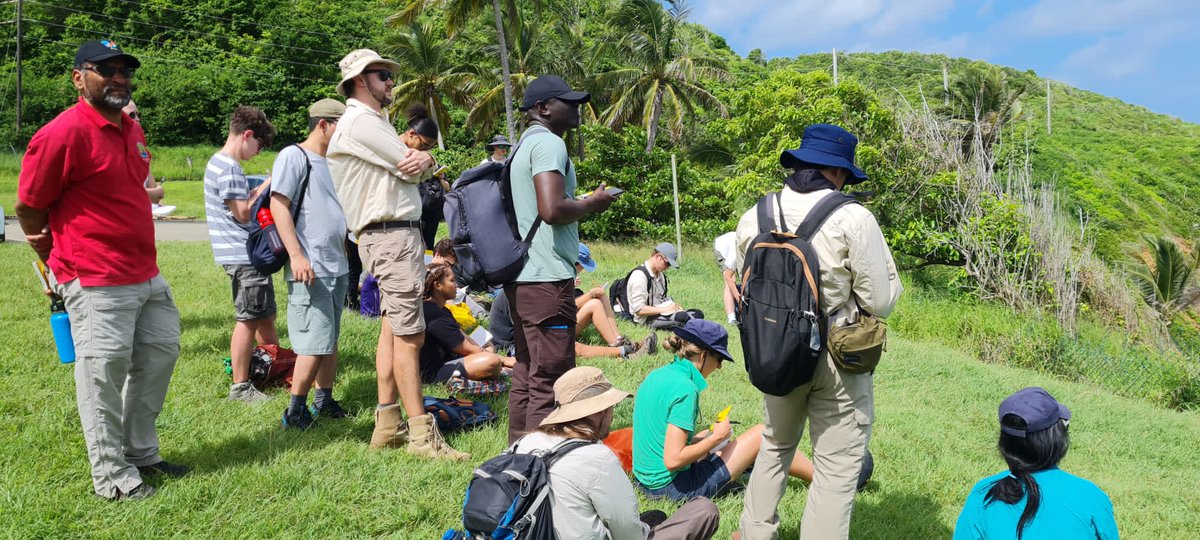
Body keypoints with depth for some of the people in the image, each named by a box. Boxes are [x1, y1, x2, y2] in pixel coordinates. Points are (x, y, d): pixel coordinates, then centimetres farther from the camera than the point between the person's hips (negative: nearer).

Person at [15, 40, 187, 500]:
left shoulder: (132, 129, 11)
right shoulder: (63, 133, -14)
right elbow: (27, 207, -9)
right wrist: (60, 263, 5)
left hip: (147, 274, 9)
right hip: (97, 284, -9)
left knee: (160, 353, 15)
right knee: (104, 375, -1)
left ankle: (141, 453, 31)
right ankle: (112, 476, 13)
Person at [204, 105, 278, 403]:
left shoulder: (218, 162, 16)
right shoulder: (229, 169, -17)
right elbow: (243, 213, -19)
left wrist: (261, 189, 8)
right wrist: (265, 189, -9)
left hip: (244, 253, 10)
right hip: (243, 255, -10)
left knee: (265, 316, 19)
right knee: (249, 319, -2)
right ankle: (240, 386, 6)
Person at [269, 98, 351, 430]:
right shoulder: (293, 156, -6)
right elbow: (279, 206, -14)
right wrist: (296, 255, -21)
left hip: (338, 266, 9)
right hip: (310, 269, -8)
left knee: (330, 339, 13)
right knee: (315, 343, -9)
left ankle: (324, 400, 24)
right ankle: (295, 412, 2)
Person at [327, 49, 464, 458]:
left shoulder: (377, 122, 23)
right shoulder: (360, 121, -9)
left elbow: (423, 166, 13)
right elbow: (410, 169, -13)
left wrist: (422, 158, -10)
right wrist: (415, 156, 10)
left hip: (401, 234, 10)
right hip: (391, 236, -10)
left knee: (393, 329, 10)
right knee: (409, 335, -10)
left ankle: (388, 424, 15)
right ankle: (421, 434, -7)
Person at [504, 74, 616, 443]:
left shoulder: (523, 145, 20)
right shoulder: (548, 143, -11)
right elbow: (552, 209, -24)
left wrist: (585, 203, 19)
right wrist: (593, 204, -7)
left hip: (521, 277, 10)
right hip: (547, 279, -10)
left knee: (526, 376, 15)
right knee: (550, 380, -6)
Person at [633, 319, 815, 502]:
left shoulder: (656, 376, 5)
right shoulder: (685, 389, -21)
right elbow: (672, 461, -25)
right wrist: (717, 437, -13)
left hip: (647, 479, 9)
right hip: (674, 488, -9)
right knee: (761, 434, 0)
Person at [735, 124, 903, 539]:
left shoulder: (753, 217, -4)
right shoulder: (853, 219, -17)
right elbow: (880, 302, -12)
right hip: (838, 360, -5)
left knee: (775, 447, 26)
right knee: (836, 467, 8)